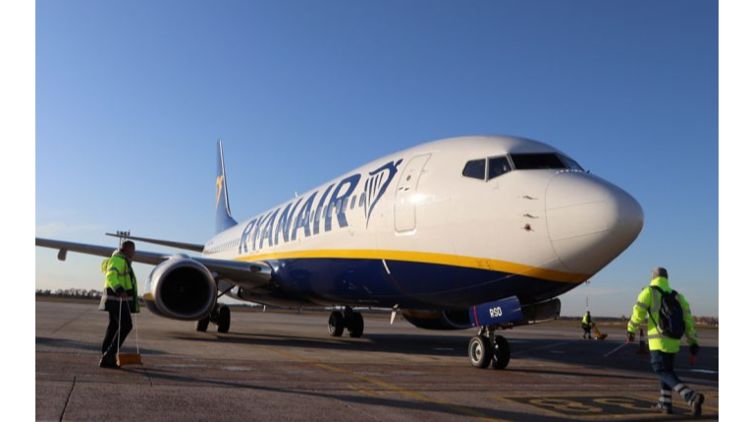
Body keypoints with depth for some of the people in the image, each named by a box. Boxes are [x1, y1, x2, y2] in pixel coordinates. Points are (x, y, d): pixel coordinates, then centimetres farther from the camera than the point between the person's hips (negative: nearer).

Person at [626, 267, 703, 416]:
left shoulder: (649, 292, -2)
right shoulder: (677, 296, 12)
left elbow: (638, 313, -8)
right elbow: (688, 321, 8)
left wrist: (630, 331, 6)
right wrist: (693, 343, 10)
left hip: (658, 340, -6)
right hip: (674, 342, 6)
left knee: (664, 372, -5)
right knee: (666, 369, 22)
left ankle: (692, 397, -26)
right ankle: (665, 404, 27)